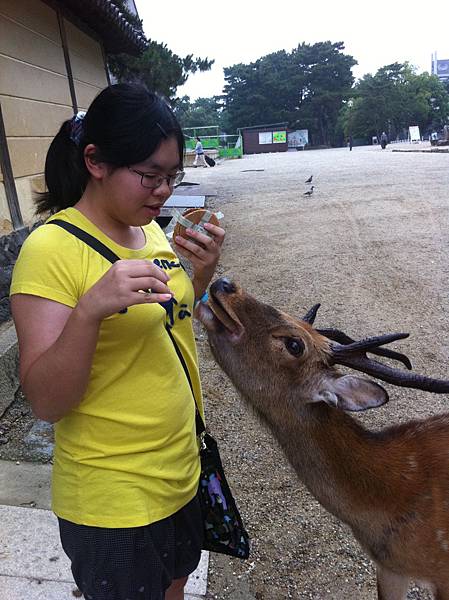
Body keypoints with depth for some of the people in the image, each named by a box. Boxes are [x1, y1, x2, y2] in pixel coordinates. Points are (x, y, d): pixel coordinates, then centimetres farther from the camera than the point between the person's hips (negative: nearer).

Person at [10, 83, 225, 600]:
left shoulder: (150, 230, 1)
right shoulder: (52, 248, -20)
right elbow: (46, 402, -22)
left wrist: (202, 275, -6)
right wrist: (91, 308, -38)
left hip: (179, 474, 7)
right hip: (113, 501, -7)